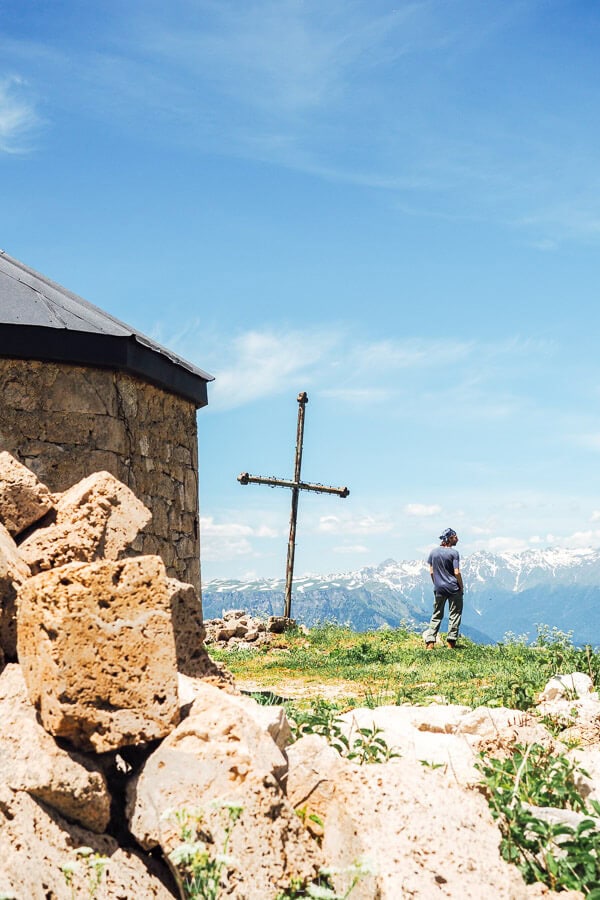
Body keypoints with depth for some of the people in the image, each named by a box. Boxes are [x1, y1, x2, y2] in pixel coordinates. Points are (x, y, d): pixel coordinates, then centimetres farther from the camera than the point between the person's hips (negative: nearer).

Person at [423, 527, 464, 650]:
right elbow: (457, 573, -12)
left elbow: (431, 572, 7)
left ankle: (430, 642, 3)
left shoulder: (433, 552, 5)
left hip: (439, 589, 4)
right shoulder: (454, 553, -9)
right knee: (455, 614, 6)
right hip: (454, 589, -4)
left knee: (437, 615, 11)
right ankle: (451, 642, 4)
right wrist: (461, 587, -1)